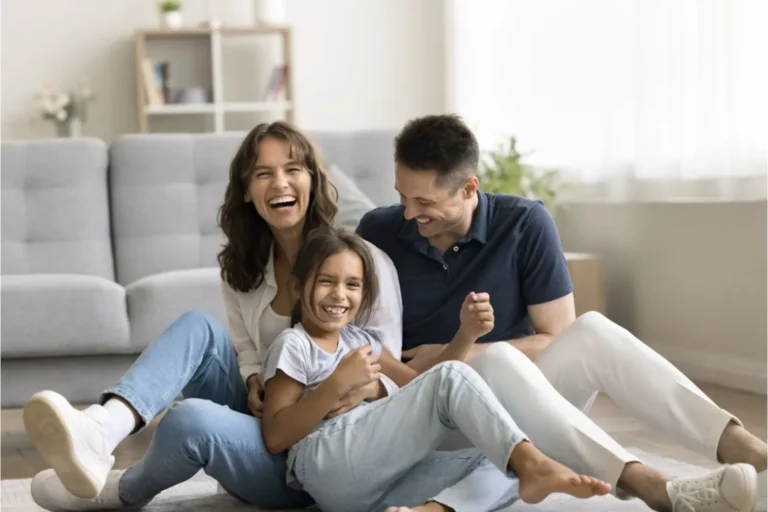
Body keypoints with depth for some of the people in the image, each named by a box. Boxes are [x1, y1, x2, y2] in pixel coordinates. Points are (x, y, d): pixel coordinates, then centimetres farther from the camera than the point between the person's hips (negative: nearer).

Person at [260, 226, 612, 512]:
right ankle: (532, 463, -38)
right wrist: (337, 385, -15)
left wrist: (467, 334, 8)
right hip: (329, 468, -8)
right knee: (451, 377, -19)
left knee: (504, 464, -9)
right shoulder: (293, 345, 5)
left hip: (376, 482, 8)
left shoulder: (357, 340, 28)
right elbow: (275, 438, -5)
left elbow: (421, 386, 22)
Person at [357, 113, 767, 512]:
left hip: (516, 393, 1)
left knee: (591, 331, -28)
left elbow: (557, 338, -8)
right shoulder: (378, 233, -5)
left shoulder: (526, 224, -9)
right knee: (496, 358, -35)